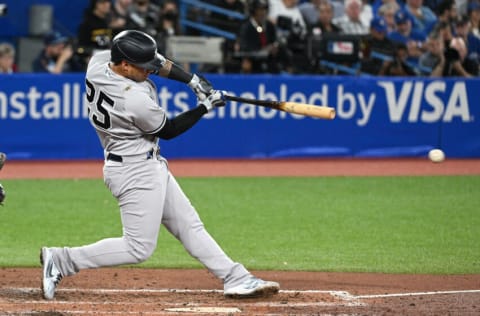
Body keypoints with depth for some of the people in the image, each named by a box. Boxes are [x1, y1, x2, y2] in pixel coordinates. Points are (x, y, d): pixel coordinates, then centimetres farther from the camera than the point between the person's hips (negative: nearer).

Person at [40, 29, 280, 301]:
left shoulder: (98, 62, -7)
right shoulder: (136, 99, -30)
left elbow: (158, 63, 8)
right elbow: (168, 131, -11)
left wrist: (192, 80, -3)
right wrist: (206, 107, -3)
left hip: (149, 166, 11)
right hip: (136, 171, -11)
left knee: (189, 226, 12)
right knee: (139, 248, -6)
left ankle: (236, 278, 15)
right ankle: (61, 260, -2)